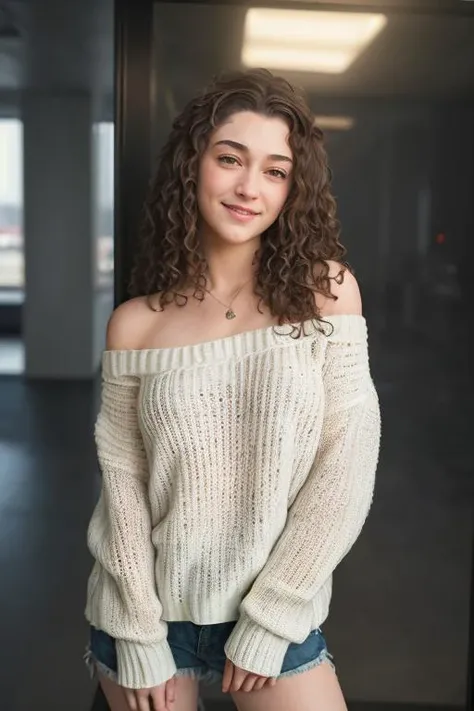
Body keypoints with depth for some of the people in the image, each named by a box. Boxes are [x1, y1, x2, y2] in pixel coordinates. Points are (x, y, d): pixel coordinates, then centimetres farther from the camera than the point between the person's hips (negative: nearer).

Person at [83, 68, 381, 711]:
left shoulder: (327, 291, -8)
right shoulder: (135, 323, -6)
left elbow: (346, 466, -10)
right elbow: (122, 484, -3)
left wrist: (268, 620, -11)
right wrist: (140, 639, -8)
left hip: (280, 617, 0)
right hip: (151, 615, 1)